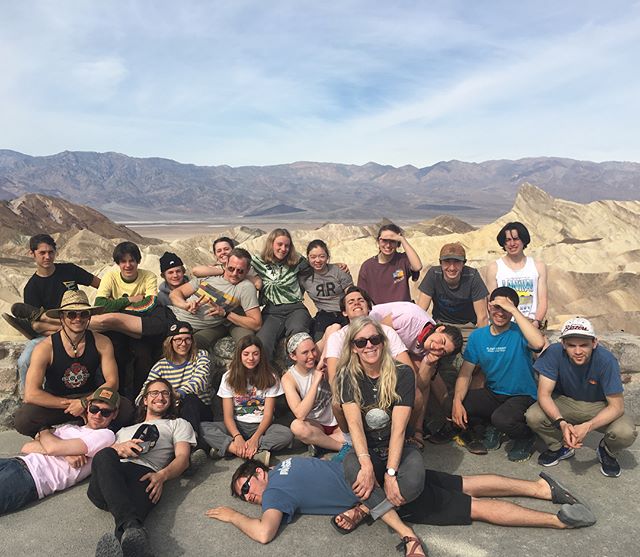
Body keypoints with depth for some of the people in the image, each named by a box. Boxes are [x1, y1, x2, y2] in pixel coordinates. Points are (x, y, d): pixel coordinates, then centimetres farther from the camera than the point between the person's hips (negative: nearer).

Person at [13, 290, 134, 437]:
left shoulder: (102, 343, -11)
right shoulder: (45, 348, -17)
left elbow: (112, 382, -9)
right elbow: (30, 394, -21)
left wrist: (85, 403, -22)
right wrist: (70, 403, -21)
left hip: (90, 398, 1)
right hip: (55, 402, -1)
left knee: (126, 409, -26)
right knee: (22, 420, -31)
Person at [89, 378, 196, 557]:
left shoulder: (178, 424, 33)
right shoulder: (125, 429, 44)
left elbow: (183, 457, 13)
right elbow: (104, 454, 25)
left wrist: (162, 475, -10)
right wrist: (118, 447, 0)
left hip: (144, 472, -2)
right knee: (104, 456, -36)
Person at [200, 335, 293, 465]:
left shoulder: (269, 378, -3)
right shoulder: (229, 377, -1)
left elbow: (268, 414, -8)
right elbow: (228, 415, -7)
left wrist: (255, 438, -25)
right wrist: (237, 437, -26)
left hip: (261, 426, -1)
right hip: (237, 426, 1)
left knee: (287, 434, -32)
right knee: (203, 428, -26)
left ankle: (226, 448, -32)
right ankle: (255, 454, -37)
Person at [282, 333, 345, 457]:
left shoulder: (320, 363, -9)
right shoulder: (288, 378, -15)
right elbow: (300, 414, -29)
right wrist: (316, 381, -30)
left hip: (337, 420, 2)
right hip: (316, 425, -1)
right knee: (297, 426, -37)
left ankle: (319, 442, -9)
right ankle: (343, 447, -19)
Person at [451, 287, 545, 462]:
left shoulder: (519, 333, -13)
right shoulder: (478, 336, 0)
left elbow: (539, 343, -38)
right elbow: (465, 373, -3)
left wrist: (513, 310, -32)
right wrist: (457, 401, -20)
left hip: (522, 396, -4)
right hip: (492, 394, 4)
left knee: (501, 419, -33)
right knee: (458, 408, -19)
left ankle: (526, 437, 4)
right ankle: (492, 429, 12)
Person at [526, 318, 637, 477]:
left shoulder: (606, 360, -28)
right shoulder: (554, 353, -26)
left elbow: (617, 406, -23)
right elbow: (544, 394, -23)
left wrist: (587, 426, -38)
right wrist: (562, 423, -40)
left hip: (599, 406, -1)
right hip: (565, 402, 1)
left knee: (626, 433, -30)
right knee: (533, 417, -27)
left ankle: (607, 451, 9)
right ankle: (561, 447, 7)